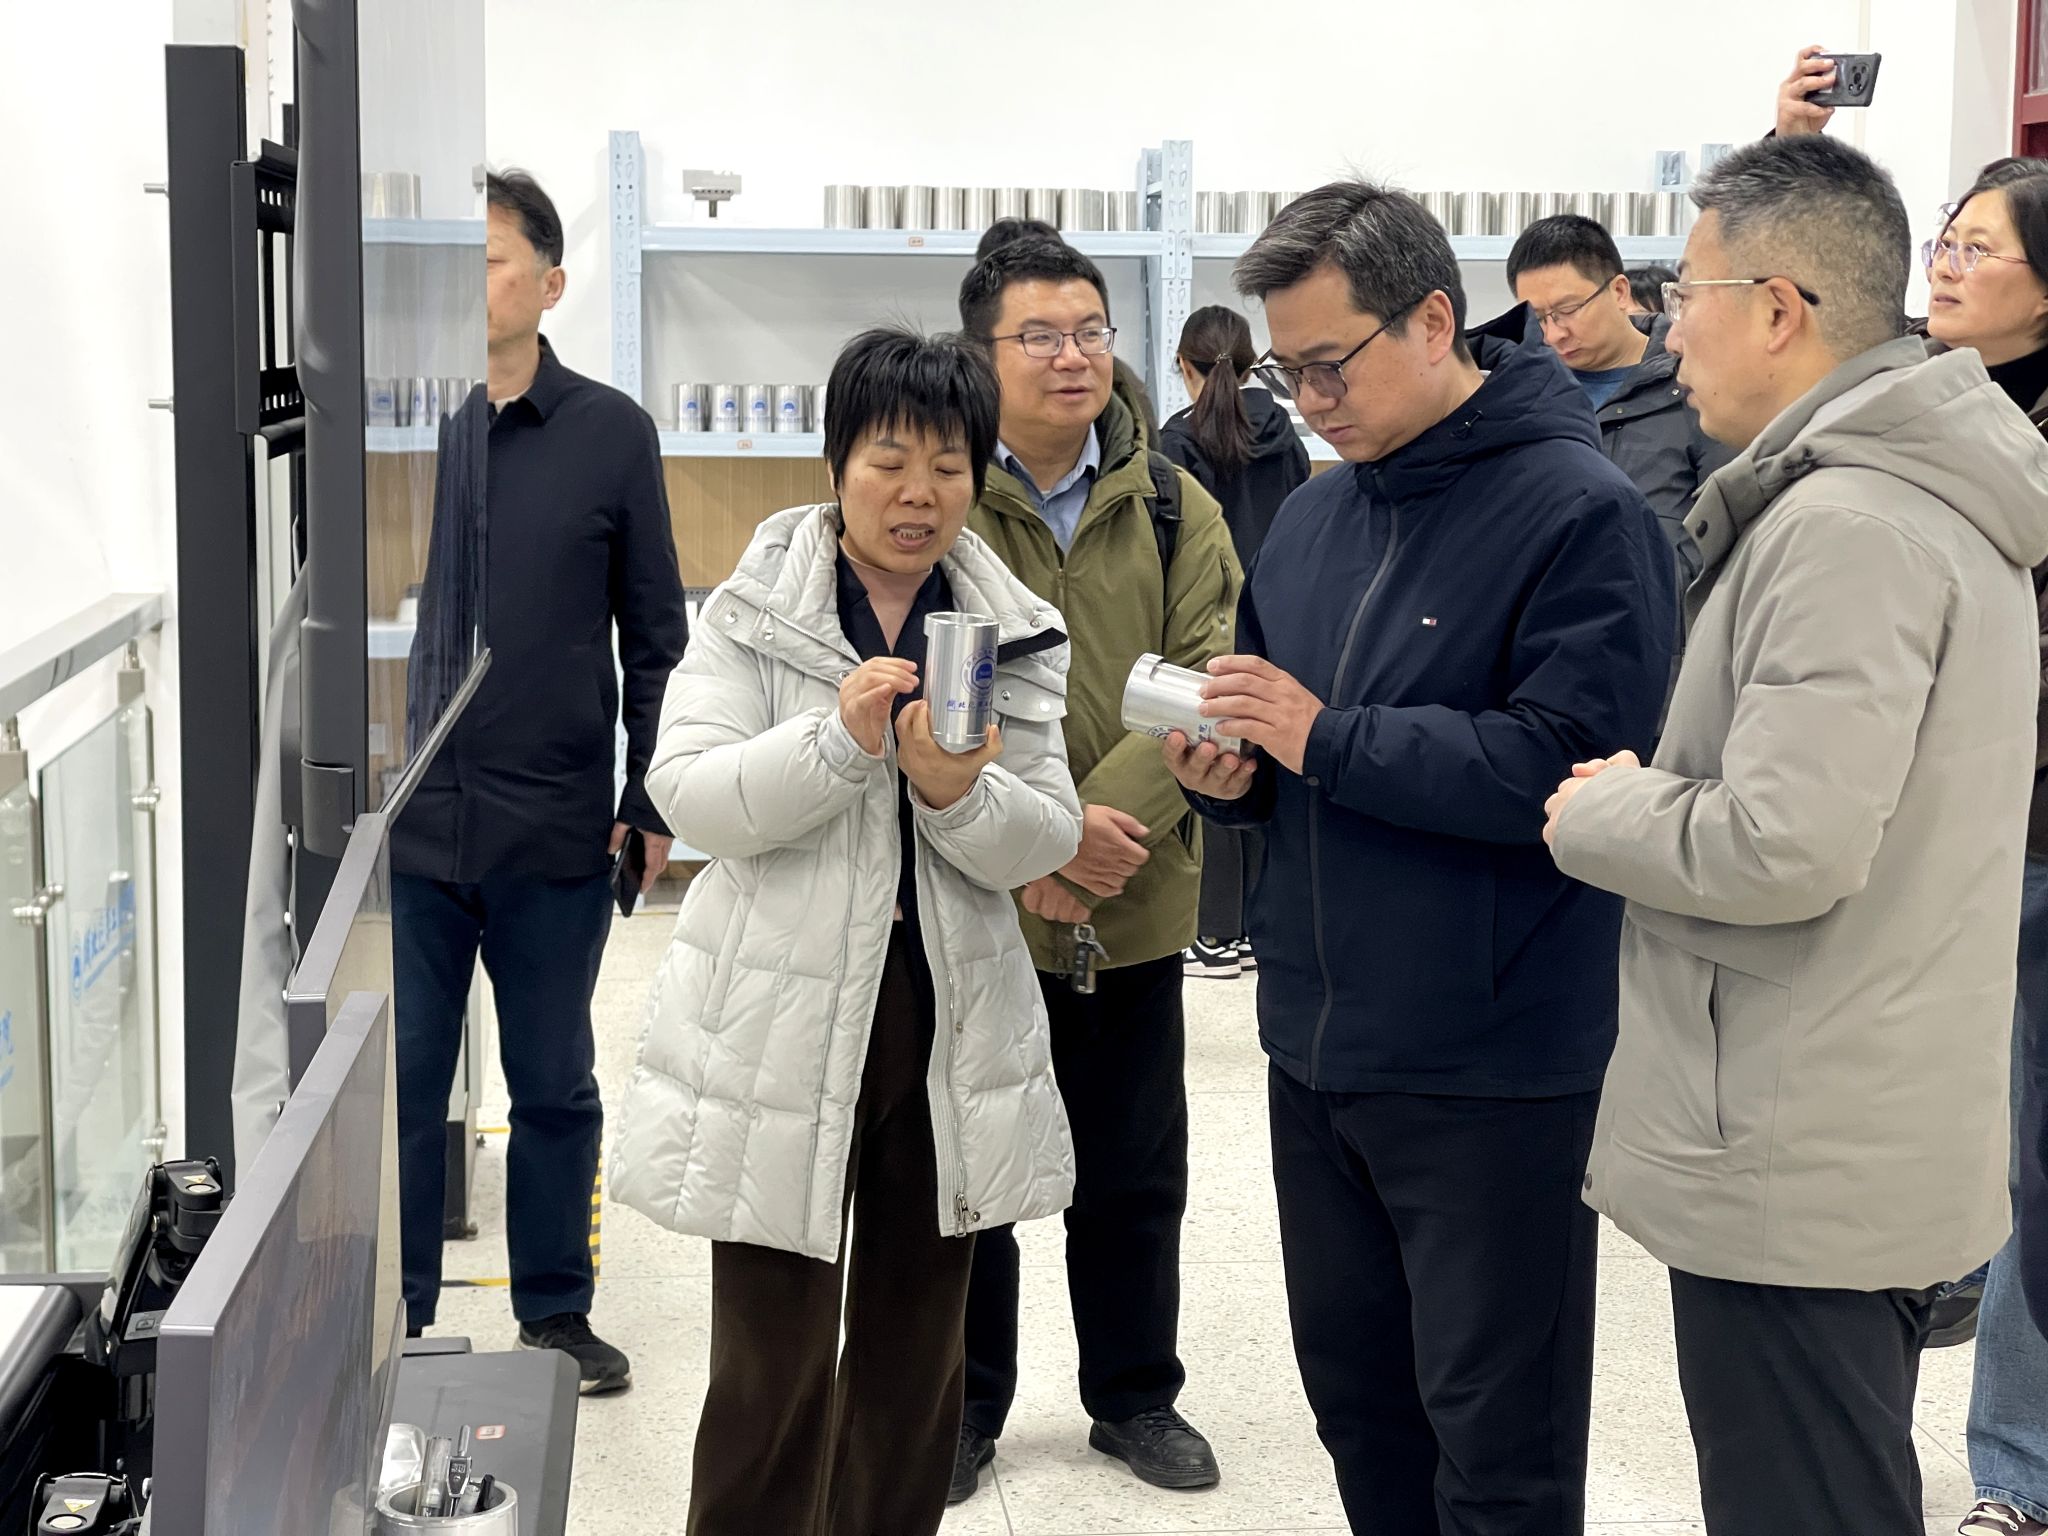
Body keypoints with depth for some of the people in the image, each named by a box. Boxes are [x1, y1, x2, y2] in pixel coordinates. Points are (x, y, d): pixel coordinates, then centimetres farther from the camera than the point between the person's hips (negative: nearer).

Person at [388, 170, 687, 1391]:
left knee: (556, 1086, 12)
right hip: (406, 822, 0)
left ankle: (557, 1312, 27)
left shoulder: (611, 434, 1)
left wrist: (651, 800, 0)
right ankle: (394, 1320, 21)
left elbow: (654, 633, 4)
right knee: (398, 1084, 7)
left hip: (556, 826, 0)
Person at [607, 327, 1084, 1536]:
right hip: (783, 1027, -3)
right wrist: (841, 738, -26)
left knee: (917, 1348, 16)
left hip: (952, 1028, 4)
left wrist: (957, 790, -21)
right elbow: (688, 794, -13)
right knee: (773, 1366, -1)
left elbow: (1045, 843, 0)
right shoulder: (753, 611, -3)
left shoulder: (1017, 631, 5)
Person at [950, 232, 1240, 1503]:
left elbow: (1207, 676, -6)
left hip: (1135, 905, 2)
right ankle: (964, 1404, 30)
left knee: (1135, 1170, 14)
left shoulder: (1172, 506, 3)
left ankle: (1136, 1394, 33)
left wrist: (1103, 818, -20)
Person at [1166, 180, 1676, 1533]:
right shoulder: (1315, 517, 10)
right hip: (1319, 1045, 7)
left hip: (1492, 1064, -7)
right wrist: (1229, 772, -4)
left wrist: (1326, 738, -20)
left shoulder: (1580, 511, -13)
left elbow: (1569, 761, -24)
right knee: (1357, 1397, 19)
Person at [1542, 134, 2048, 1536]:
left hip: (1798, 1178, -10)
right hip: (1890, 1143, 10)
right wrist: (1654, 792, 8)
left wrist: (1601, 813, -9)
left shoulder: (1844, 525, -20)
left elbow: (1787, 846, -27)